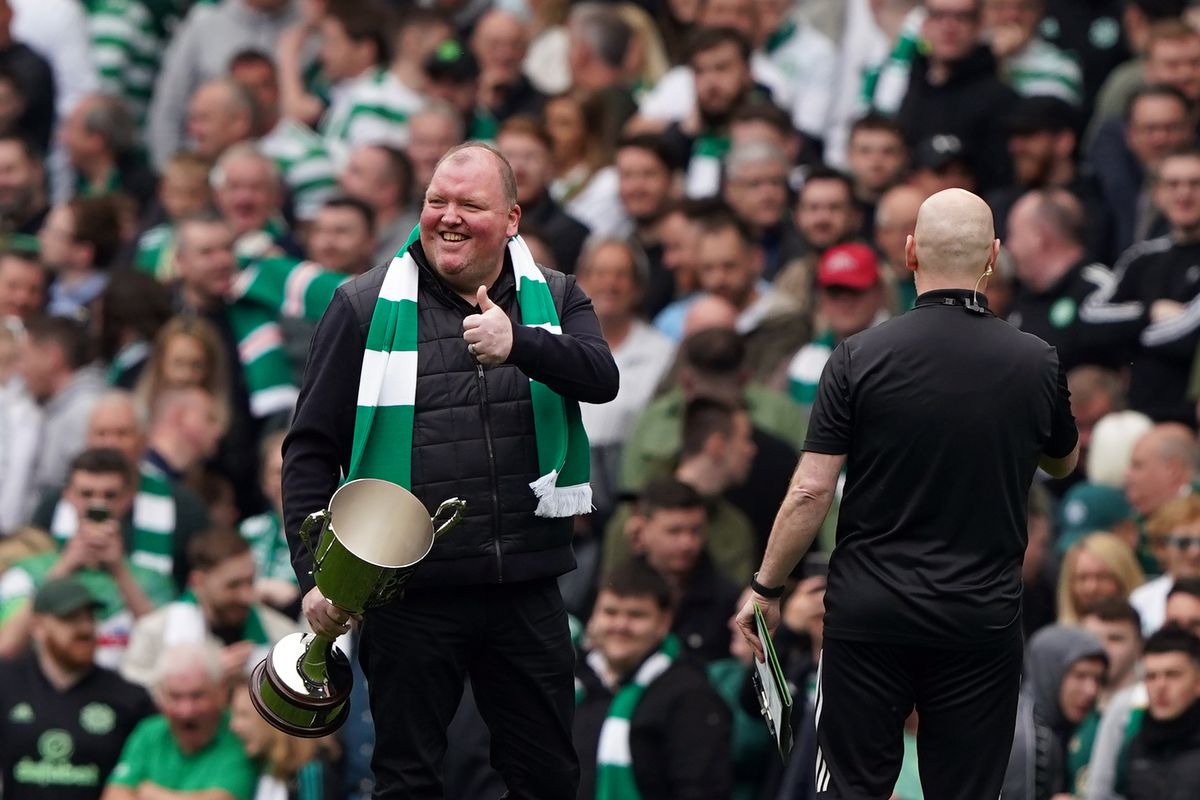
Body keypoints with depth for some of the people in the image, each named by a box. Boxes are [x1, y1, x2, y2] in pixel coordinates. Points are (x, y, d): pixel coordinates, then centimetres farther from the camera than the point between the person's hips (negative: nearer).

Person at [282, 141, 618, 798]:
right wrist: (314, 573, -7)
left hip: (526, 589, 2)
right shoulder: (364, 307, 3)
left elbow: (601, 379, -12)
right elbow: (311, 449, 2)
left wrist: (519, 344, -30)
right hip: (410, 591, -2)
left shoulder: (553, 300, 9)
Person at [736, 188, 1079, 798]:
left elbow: (811, 492, -9)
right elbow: (1062, 462, 18)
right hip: (983, 619, 1)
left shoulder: (860, 357, -8)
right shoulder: (1036, 363, -3)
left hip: (869, 611, -1)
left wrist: (766, 588, 2)